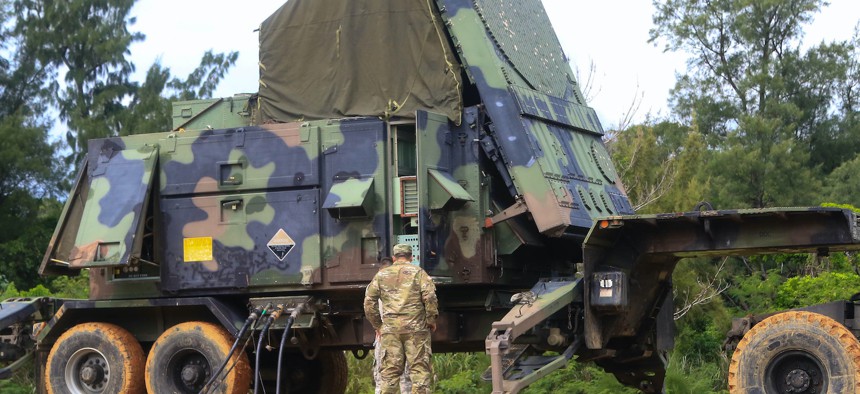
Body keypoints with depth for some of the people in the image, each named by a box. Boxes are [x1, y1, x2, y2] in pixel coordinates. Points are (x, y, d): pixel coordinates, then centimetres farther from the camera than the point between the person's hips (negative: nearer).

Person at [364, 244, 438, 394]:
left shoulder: (382, 274, 13)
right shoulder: (418, 272, 4)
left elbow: (369, 301, 10)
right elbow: (430, 297, -8)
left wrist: (377, 325, 16)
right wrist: (431, 320, 2)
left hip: (390, 329, 2)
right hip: (415, 327, -2)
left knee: (390, 370, 5)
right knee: (419, 368, 0)